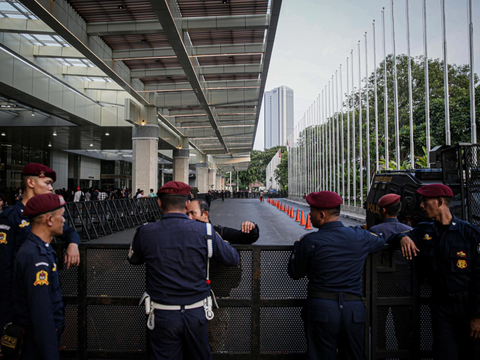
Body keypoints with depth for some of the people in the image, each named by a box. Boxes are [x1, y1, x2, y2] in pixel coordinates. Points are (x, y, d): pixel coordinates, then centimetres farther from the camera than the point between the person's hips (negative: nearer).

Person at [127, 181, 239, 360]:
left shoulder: (145, 232, -9)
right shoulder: (204, 231, -11)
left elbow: (133, 259, 12)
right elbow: (233, 259, 1)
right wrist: (220, 240, 18)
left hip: (163, 316, 0)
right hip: (196, 314, 1)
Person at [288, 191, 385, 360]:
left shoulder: (309, 241, -10)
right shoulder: (360, 236, 1)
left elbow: (295, 274, 2)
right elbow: (381, 240, 24)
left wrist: (297, 246, 17)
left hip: (321, 309, -3)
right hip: (354, 309, 3)